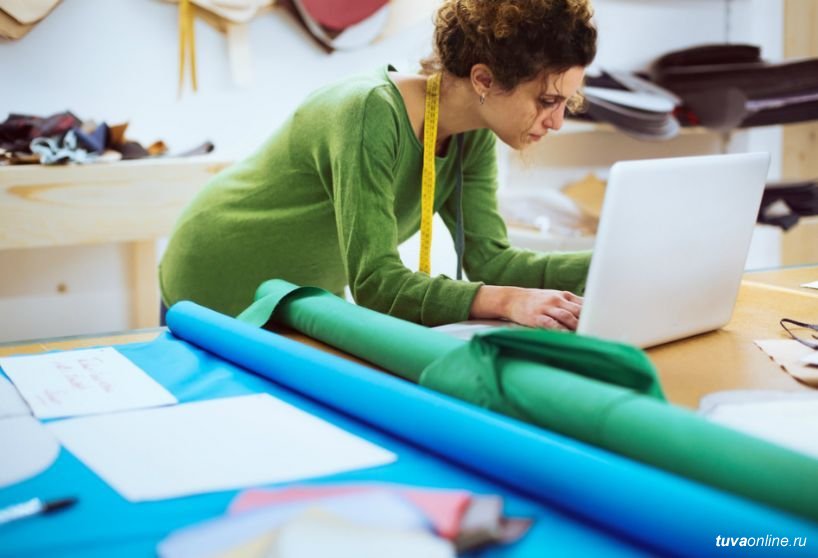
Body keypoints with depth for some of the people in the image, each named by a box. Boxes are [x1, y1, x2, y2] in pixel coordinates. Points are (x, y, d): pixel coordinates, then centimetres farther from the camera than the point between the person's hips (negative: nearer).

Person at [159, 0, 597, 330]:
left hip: (310, 296, 7)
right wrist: (506, 300, -47)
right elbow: (376, 283, -37)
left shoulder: (472, 140, -9)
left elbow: (489, 260, -12)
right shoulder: (372, 116, -33)